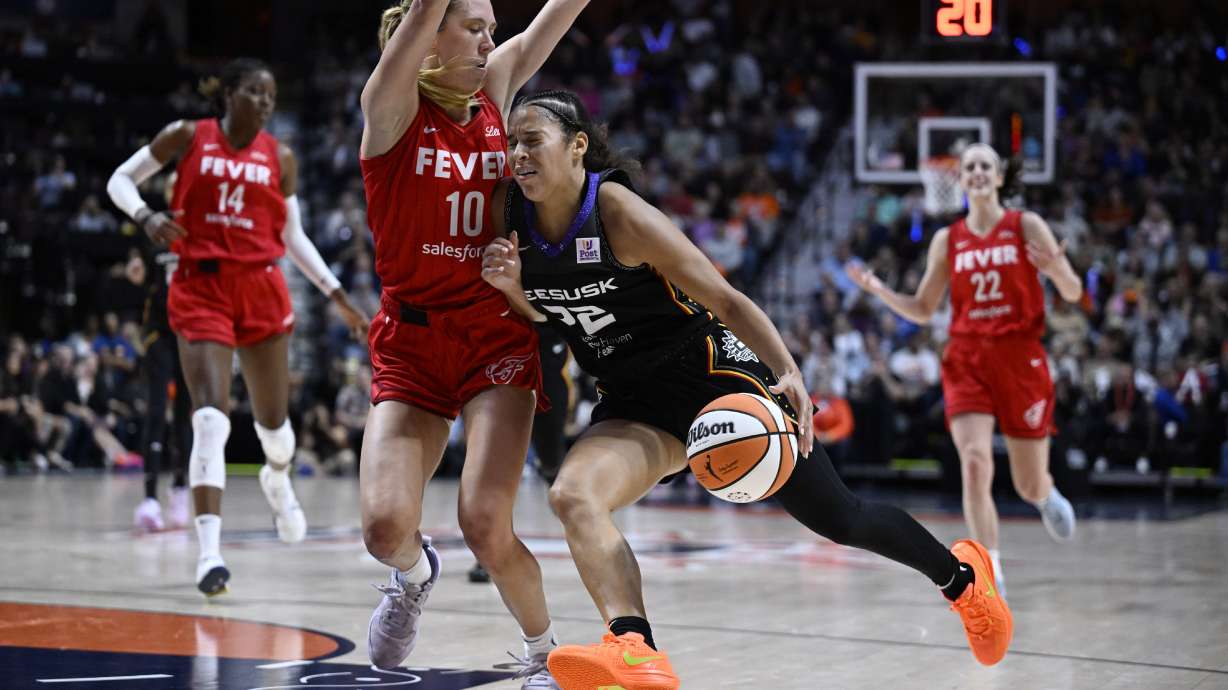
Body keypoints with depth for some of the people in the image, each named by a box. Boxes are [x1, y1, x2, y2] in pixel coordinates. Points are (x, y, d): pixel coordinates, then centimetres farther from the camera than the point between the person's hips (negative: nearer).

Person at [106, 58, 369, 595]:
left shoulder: (280, 158, 7)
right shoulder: (187, 138, 1)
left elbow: (293, 237, 14)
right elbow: (121, 180, 7)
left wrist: (338, 297, 10)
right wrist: (145, 216, -14)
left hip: (260, 288, 3)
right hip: (200, 286, -3)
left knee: (272, 417, 12)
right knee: (210, 415, -18)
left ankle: (277, 479, 50)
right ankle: (209, 549, -21)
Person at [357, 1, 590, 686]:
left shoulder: (495, 91, 5)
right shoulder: (392, 104, -6)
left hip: (496, 333, 1)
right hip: (409, 339, -1)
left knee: (485, 525, -14)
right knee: (387, 527, -14)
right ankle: (415, 573, 24)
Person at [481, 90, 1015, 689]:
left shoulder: (621, 214, -22)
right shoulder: (513, 213, -5)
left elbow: (727, 301, -18)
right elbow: (543, 314, 12)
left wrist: (788, 374, -31)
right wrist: (511, 286, -11)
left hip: (715, 374, -5)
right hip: (635, 402, 5)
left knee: (838, 520, 3)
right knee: (572, 496, -26)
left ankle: (960, 575, 29)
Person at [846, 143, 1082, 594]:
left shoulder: (1026, 226, 1)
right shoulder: (948, 240, 8)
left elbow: (1073, 294, 0)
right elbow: (922, 311, 14)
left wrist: (1058, 268, -23)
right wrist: (878, 290, -3)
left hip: (1021, 358, -1)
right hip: (967, 360, 1)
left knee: (1031, 488, 6)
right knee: (974, 463, -21)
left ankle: (1048, 496, 46)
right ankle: (991, 576, -18)